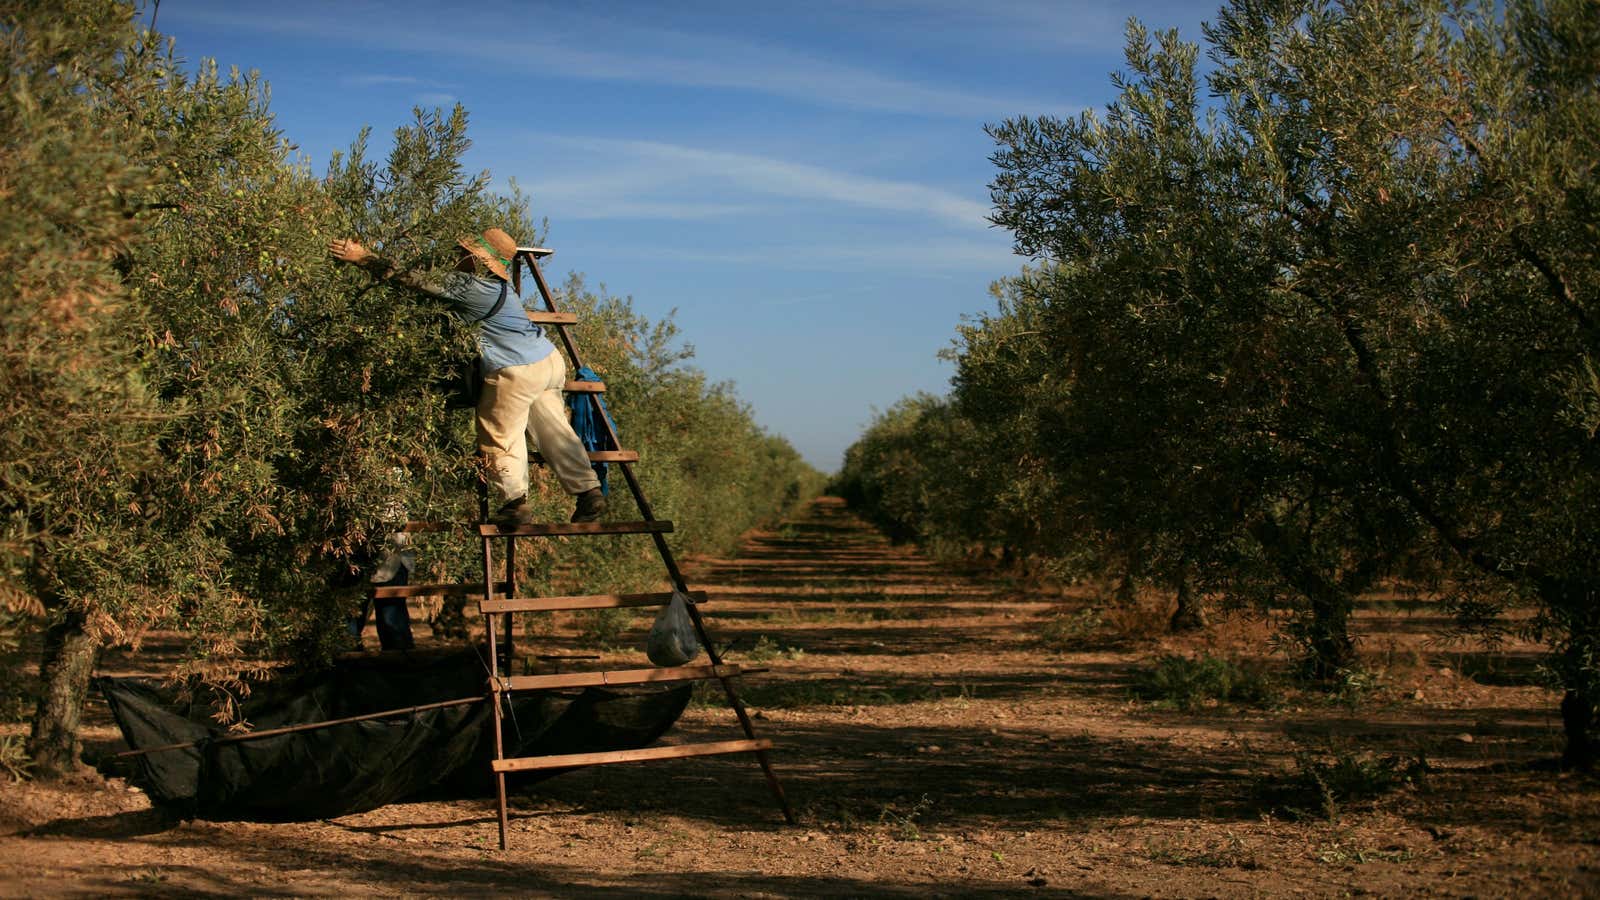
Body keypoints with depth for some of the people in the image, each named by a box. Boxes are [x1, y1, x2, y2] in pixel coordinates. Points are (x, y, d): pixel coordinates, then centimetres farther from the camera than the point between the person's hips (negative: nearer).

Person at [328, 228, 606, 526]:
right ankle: (589, 491, 14)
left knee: (500, 438, 5)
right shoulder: (498, 282, 12)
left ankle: (515, 502, 9)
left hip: (516, 371, -9)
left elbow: (416, 281, -15)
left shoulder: (467, 286, -15)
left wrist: (362, 258, -10)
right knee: (553, 431, 14)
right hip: (550, 359, 9)